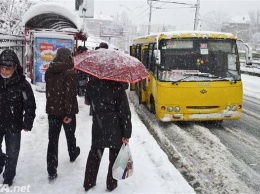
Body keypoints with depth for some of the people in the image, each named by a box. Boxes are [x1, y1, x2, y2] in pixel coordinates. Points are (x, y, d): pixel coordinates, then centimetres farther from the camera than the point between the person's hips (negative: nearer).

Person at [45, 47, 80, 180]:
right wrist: (69, 112, -21)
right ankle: (73, 154, 46)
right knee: (70, 134, 20)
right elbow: (70, 94, -22)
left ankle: (52, 171, 2)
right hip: (66, 110, -4)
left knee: (53, 139, 4)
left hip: (52, 109, 4)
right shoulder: (70, 72, -16)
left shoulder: (49, 71, 3)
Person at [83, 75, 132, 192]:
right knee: (114, 156, 13)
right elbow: (124, 111, -15)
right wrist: (127, 133, -10)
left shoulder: (91, 83, -4)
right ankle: (111, 184, 23)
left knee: (94, 155, 20)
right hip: (115, 128, -3)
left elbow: (88, 100, 16)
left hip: (98, 127, 4)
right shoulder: (117, 86, -14)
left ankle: (88, 183, 27)